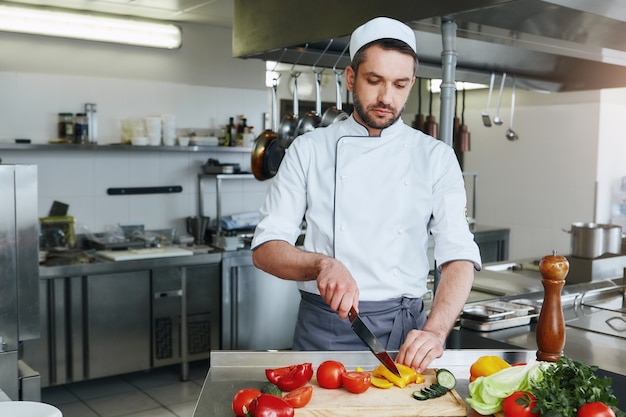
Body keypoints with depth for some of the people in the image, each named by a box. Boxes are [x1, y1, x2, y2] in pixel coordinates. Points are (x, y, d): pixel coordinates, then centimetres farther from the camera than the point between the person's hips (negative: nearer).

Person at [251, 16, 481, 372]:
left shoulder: (436, 157, 1)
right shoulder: (309, 151, 1)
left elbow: (459, 257, -6)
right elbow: (266, 248, -3)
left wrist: (435, 331, -23)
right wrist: (322, 264, -23)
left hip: (402, 330, 1)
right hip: (323, 328, 0)